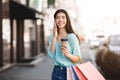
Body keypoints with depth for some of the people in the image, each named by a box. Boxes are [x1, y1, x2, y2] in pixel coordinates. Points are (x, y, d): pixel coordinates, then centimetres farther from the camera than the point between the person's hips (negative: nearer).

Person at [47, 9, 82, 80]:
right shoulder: (52, 37, 5)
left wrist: (68, 54, -25)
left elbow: (77, 58, -6)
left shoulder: (72, 37, -9)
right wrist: (55, 37, -10)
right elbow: (51, 55, -8)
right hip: (56, 71, 3)